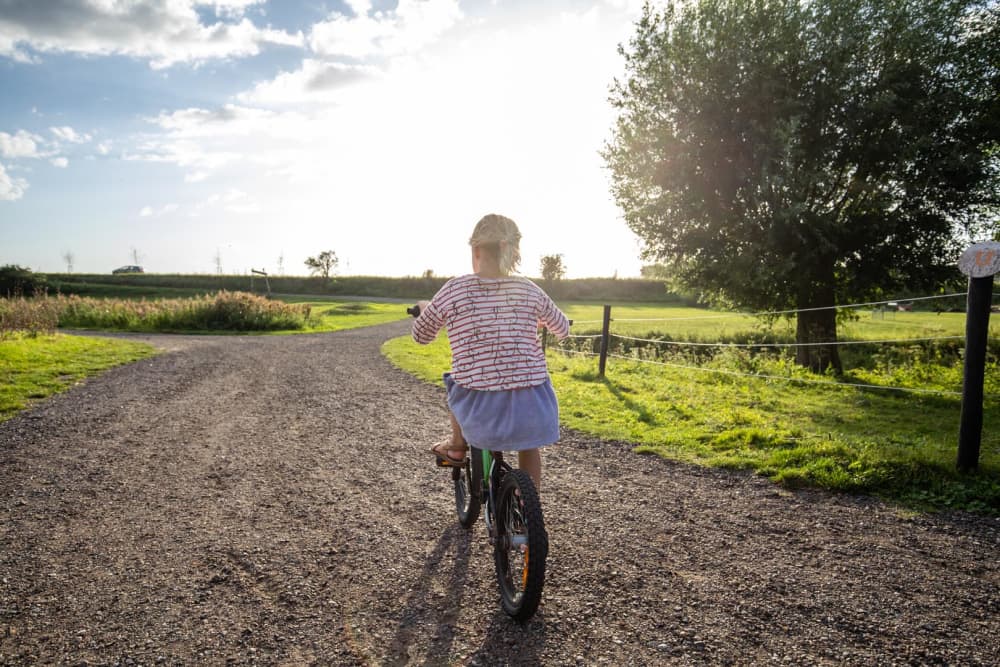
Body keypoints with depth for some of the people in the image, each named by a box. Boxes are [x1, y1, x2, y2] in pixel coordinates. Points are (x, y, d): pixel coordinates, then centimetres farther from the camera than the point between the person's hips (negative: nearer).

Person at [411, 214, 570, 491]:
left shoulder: (454, 290, -5)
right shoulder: (529, 290, 1)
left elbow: (421, 335, 9)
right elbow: (562, 330, 18)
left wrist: (424, 309, 31)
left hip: (480, 408, -1)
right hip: (532, 404, 2)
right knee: (528, 444, 34)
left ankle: (457, 446, 45)